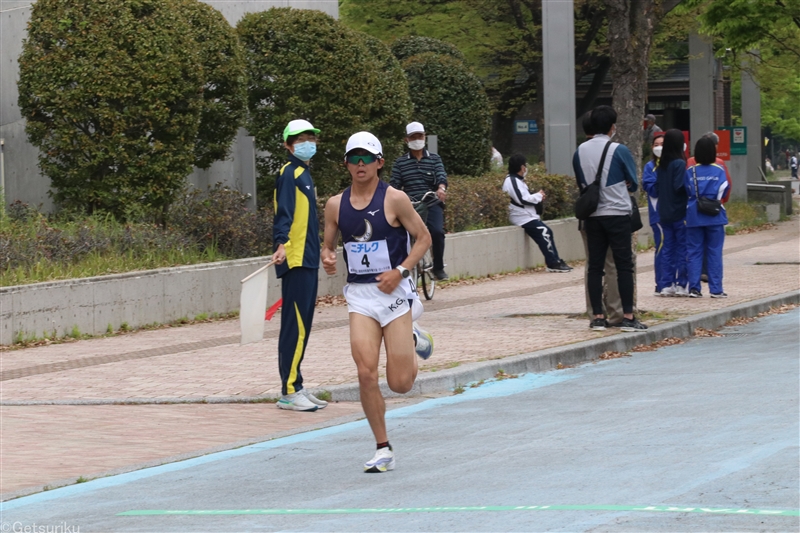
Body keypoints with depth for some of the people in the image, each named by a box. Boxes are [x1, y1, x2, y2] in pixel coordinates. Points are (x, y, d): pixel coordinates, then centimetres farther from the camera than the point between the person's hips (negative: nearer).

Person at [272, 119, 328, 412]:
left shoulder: (303, 174, 20)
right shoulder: (289, 173, -9)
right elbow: (283, 213, -23)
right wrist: (281, 243, -37)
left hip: (308, 259, 10)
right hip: (295, 260, -10)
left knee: (301, 326, 12)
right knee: (295, 325, -10)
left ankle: (295, 387, 17)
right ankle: (289, 391, -9)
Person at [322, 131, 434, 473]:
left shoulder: (394, 199, -6)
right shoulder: (336, 205, 5)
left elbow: (423, 237, 0)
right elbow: (328, 245, 14)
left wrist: (400, 271, -13)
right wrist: (327, 258, -10)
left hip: (394, 292, -2)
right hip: (359, 295, 3)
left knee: (400, 383, -3)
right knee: (366, 374, -12)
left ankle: (413, 339, 31)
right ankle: (383, 450, 1)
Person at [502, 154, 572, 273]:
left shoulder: (516, 180, 18)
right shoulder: (512, 181, -17)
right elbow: (522, 199, -24)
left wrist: (538, 197, 4)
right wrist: (538, 196, -10)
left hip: (528, 216, 11)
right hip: (522, 217, -11)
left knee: (547, 232, 9)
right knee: (543, 233, -17)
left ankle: (555, 261, 9)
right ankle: (552, 263, -17)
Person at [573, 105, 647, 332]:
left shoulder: (580, 152, 3)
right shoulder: (619, 151, -9)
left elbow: (580, 183, 11)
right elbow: (633, 183, 1)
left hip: (591, 216, 4)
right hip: (617, 214, -4)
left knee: (595, 266, 7)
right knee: (624, 266, -1)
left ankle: (598, 317, 6)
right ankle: (628, 317, -3)